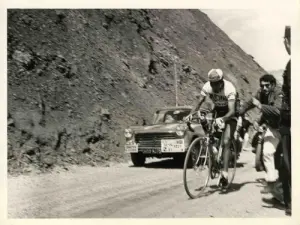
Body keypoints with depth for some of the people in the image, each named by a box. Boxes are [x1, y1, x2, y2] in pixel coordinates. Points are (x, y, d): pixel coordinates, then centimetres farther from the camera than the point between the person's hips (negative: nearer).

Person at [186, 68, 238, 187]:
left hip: (229, 113, -5)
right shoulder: (207, 87, -22)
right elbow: (199, 101, -16)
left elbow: (232, 110, -41)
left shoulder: (229, 89, -34)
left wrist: (222, 119, -60)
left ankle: (225, 173, -18)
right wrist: (191, 114, -34)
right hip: (217, 111, 5)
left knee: (226, 142, -17)